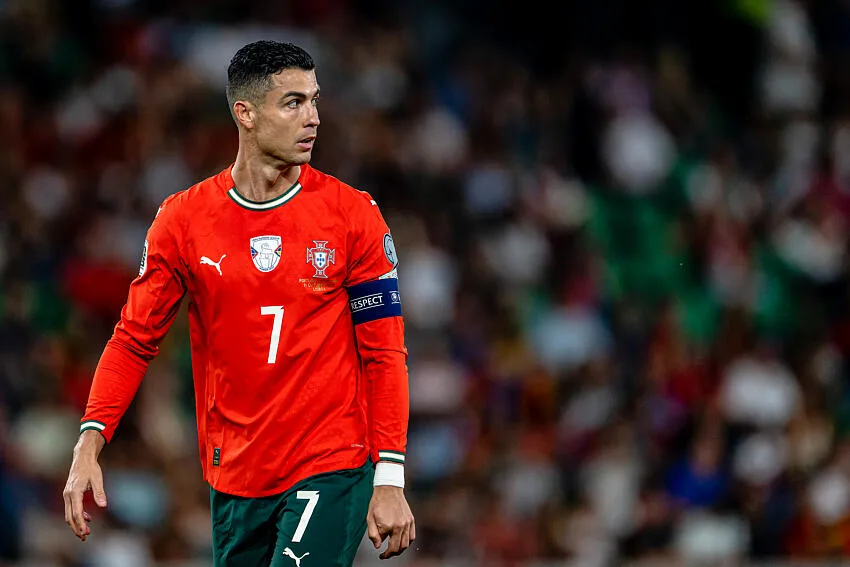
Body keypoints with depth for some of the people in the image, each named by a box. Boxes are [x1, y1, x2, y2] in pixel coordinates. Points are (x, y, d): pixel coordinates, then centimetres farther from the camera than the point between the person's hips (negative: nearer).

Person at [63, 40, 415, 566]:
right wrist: (89, 445, -8)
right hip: (232, 478, 3)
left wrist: (390, 480, -9)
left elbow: (384, 353, -2)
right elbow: (134, 340, 5)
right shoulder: (183, 218, 1)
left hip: (330, 470, -3)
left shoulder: (354, 215, -3)